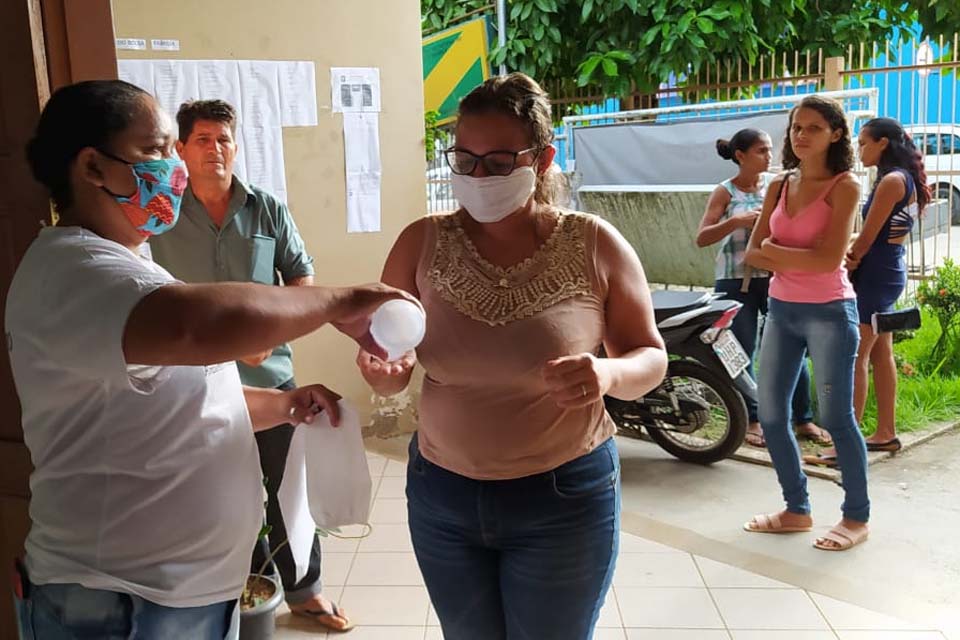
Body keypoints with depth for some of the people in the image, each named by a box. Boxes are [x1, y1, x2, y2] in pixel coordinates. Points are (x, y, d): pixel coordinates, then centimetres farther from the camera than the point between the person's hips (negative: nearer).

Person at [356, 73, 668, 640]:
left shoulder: (595, 245, -10)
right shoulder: (422, 243, -5)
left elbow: (651, 359, -2)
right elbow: (389, 380, 0)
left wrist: (608, 374, -24)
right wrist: (383, 368, -24)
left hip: (565, 499, -2)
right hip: (441, 492, 2)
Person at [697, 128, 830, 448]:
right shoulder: (725, 192, -3)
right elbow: (702, 238, -13)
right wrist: (736, 221, -25)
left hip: (777, 277, 3)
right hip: (737, 282, -2)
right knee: (742, 353, 4)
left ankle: (803, 419, 17)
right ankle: (752, 420, 19)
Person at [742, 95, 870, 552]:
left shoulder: (844, 186, -7)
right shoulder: (779, 186, 9)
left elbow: (829, 260, -17)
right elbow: (752, 253, 2)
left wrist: (775, 251, -8)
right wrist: (798, 261, -12)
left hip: (828, 312, -6)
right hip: (781, 311, 6)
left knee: (835, 418, 0)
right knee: (770, 415, 7)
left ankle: (857, 517, 18)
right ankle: (797, 509, 23)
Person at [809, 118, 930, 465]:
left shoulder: (892, 180, -16)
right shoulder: (904, 179, 14)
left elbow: (868, 236, -15)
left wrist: (848, 264, -1)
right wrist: (854, 253, -3)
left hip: (876, 276, -10)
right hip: (889, 272, 10)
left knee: (855, 357, -9)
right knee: (880, 355, 14)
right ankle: (886, 433, 23)